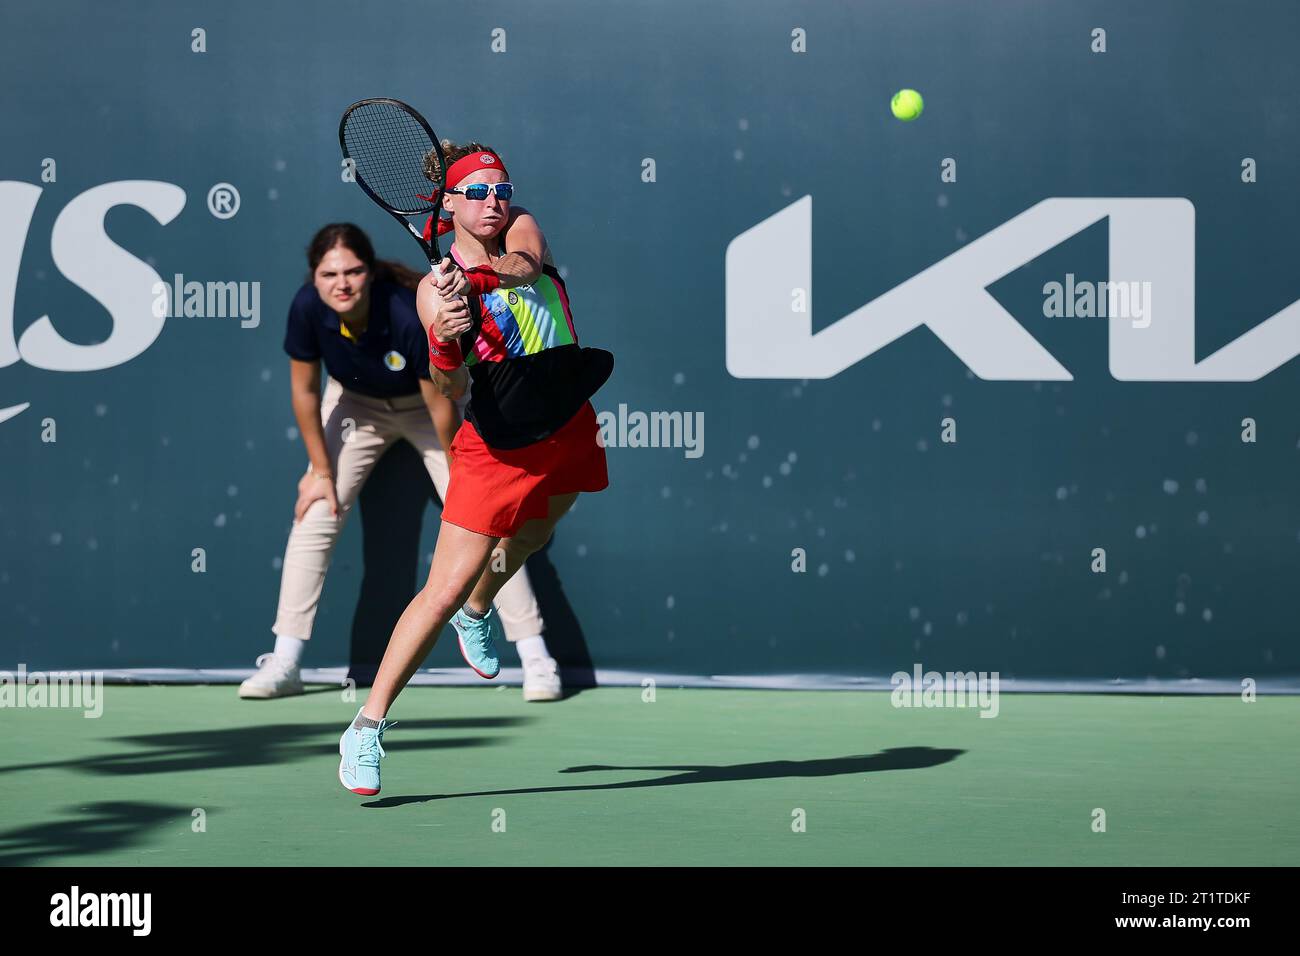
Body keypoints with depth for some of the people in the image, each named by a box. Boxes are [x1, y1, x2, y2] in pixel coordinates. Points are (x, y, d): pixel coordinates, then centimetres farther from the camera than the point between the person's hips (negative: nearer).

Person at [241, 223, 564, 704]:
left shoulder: (410, 313, -38)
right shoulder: (307, 308, -30)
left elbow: (440, 403, -25)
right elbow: (305, 390, -13)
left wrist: (457, 477, -13)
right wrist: (321, 470, -7)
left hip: (423, 405, -3)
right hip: (355, 403, 3)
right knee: (314, 516, -8)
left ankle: (536, 660, -3)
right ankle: (283, 664, -3)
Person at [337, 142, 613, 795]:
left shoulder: (522, 227, 1)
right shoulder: (435, 288, -11)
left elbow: (525, 262, -24)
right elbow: (454, 390, -19)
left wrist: (480, 276, -45)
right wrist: (443, 344, -41)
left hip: (570, 428, 6)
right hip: (498, 443, -5)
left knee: (526, 541, 30)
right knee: (444, 590, -12)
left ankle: (477, 613, 61)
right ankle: (367, 726, -8)